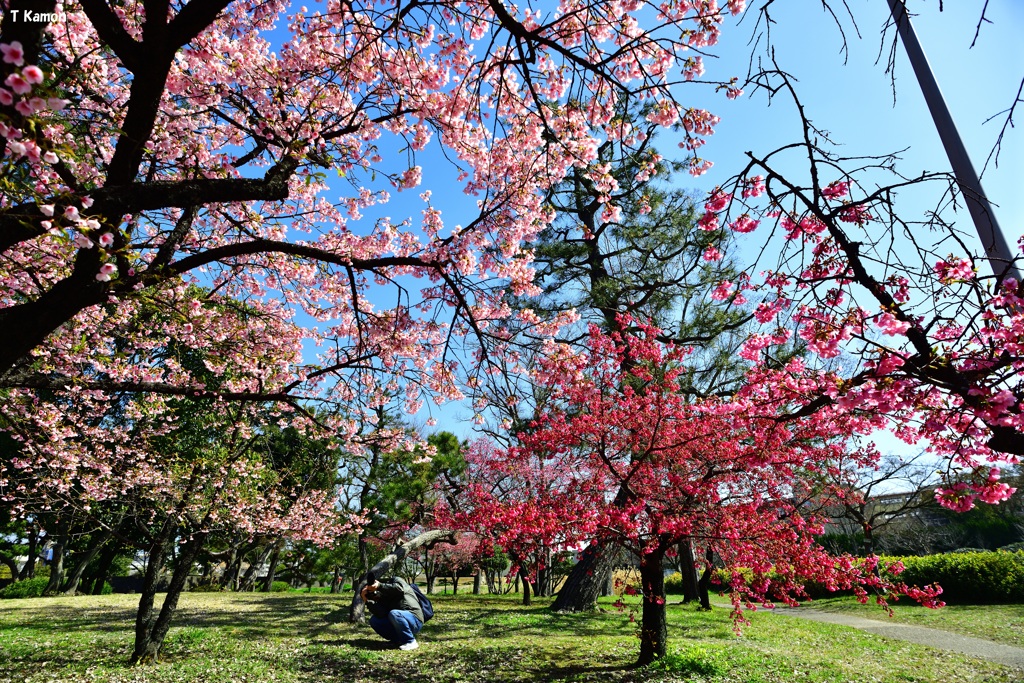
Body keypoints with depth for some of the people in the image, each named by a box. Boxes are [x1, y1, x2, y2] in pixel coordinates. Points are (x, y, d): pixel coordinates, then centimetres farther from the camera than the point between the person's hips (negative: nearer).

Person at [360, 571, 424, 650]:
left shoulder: (396, 581, -1)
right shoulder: (382, 598, 11)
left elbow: (400, 589, -27)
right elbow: (381, 614, -9)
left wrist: (380, 586, -25)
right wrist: (367, 601, -16)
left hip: (415, 620, -7)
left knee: (393, 613, -33)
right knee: (374, 620, -2)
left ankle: (410, 642, -16)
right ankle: (400, 640, -1)